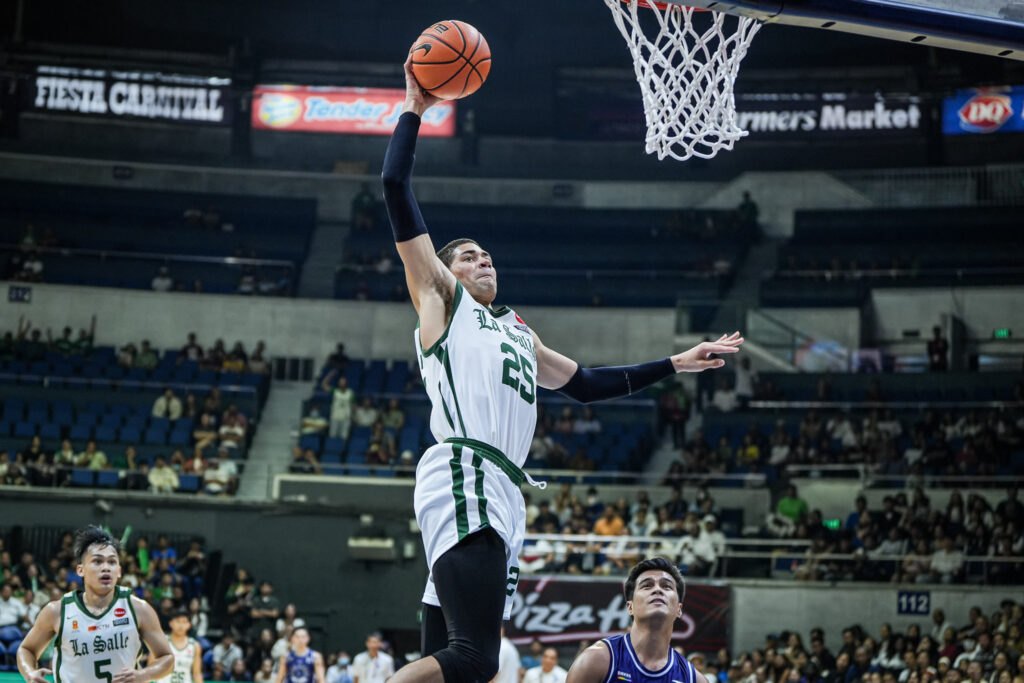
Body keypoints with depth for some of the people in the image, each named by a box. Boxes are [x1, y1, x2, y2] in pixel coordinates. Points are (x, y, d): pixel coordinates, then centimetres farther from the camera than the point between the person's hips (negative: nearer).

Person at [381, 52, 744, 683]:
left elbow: (584, 383, 44)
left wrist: (675, 365, 44)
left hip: (503, 500, 9)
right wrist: (414, 111, 11)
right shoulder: (442, 299, 14)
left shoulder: (518, 333, 36)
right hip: (463, 480, -9)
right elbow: (397, 189, 6)